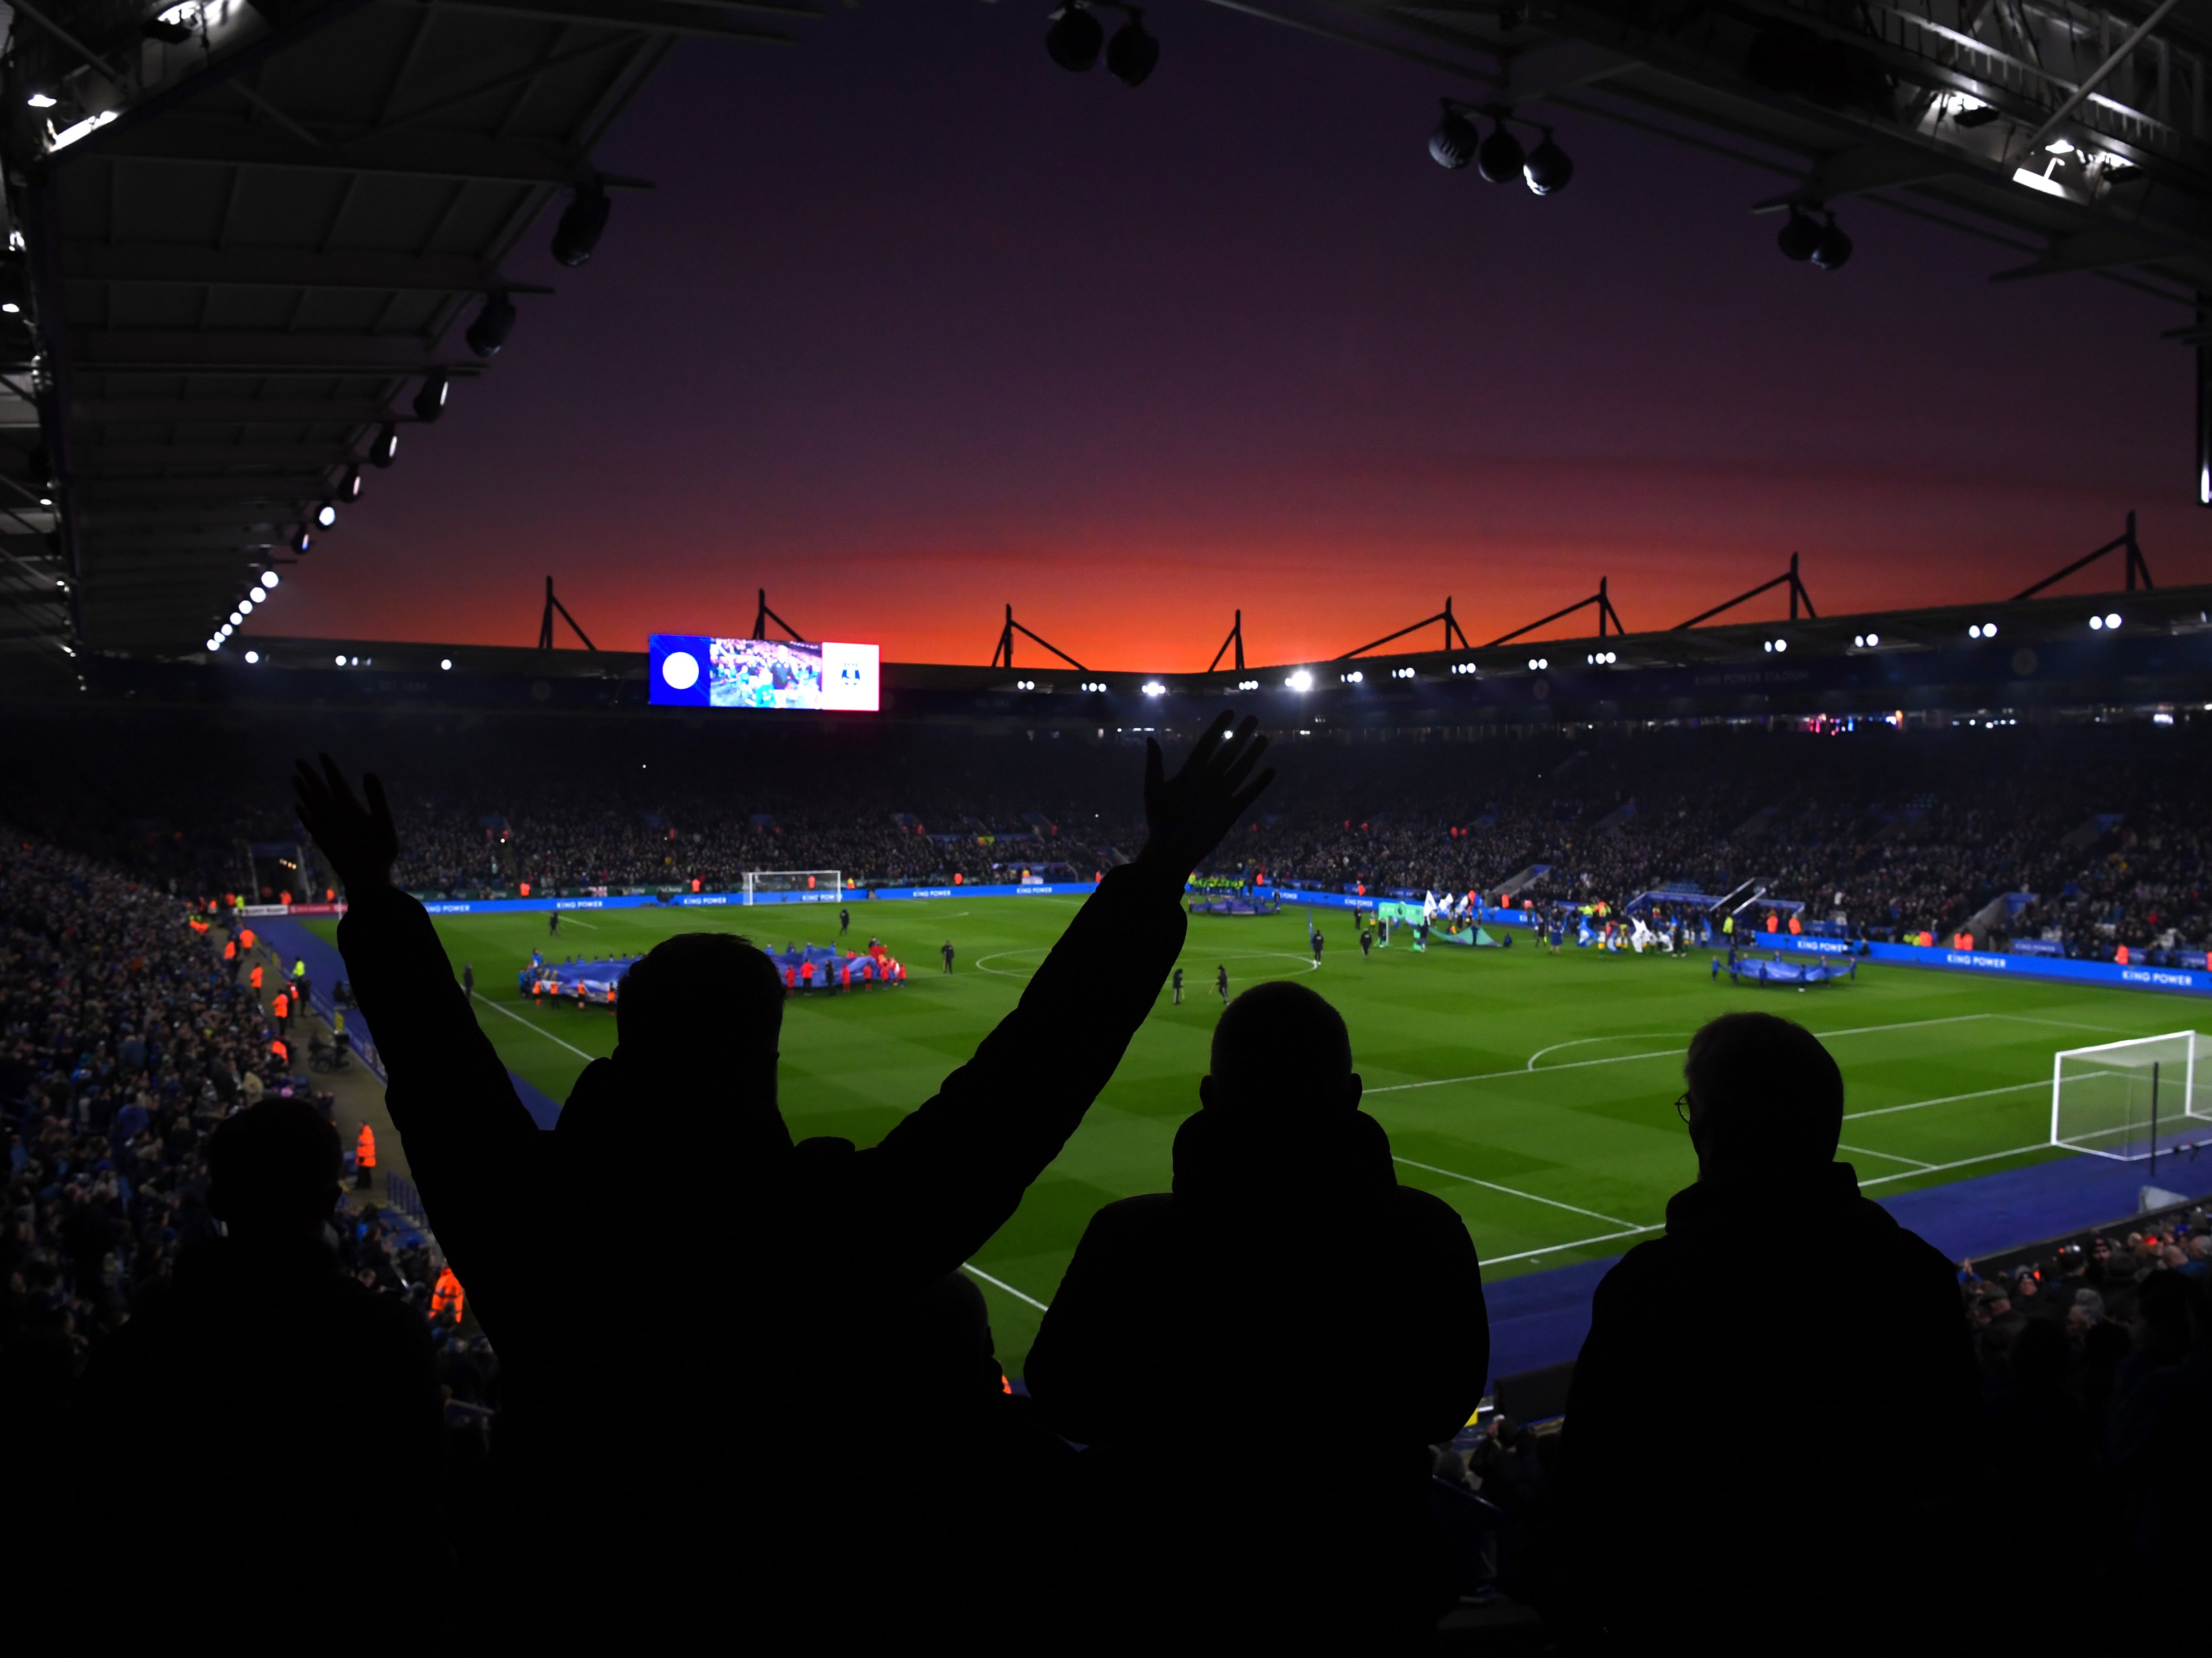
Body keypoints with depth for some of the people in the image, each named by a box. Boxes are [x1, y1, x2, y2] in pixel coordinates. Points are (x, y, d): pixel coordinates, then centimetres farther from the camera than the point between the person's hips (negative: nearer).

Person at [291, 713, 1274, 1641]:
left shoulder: (539, 1217, -21)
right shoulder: (844, 1225, -29)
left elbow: (438, 1071, -5)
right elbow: (1027, 1080, -27)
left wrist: (373, 899, 11)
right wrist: (1159, 878, -20)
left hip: (585, 1609, 3)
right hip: (821, 1609, -2)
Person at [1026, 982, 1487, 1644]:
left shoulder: (1130, 1241, -26)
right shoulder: (1427, 1237, -20)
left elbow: (1065, 1404, -8)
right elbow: (1445, 1411, -3)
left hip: (1164, 1595, -2)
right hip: (1367, 1594, 2)